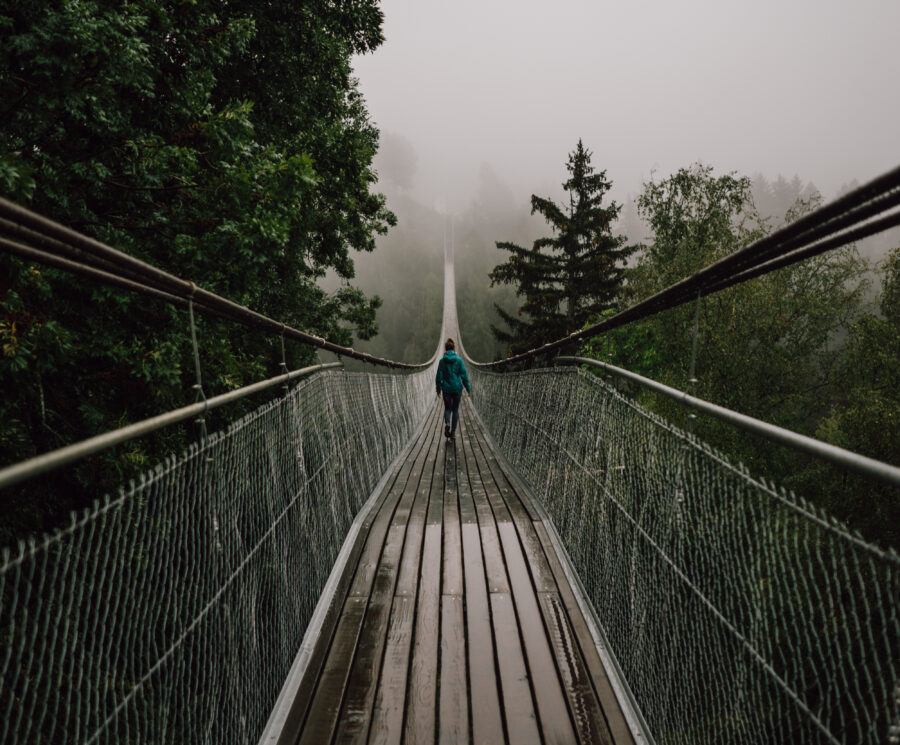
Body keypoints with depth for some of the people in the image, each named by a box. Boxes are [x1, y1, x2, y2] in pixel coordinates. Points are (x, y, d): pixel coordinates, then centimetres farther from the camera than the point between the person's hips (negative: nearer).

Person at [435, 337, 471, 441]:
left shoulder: (442, 361, -4)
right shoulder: (459, 360, -7)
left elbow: (439, 377, -2)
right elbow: (464, 376, -6)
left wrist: (438, 390, 9)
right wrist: (469, 389, 1)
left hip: (446, 389, 0)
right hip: (457, 388, 0)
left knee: (447, 408, 14)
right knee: (455, 409, 12)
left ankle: (447, 424, -15)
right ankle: (453, 432, 11)